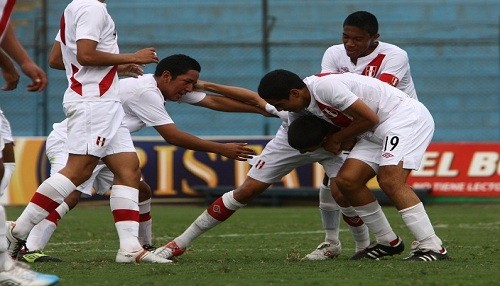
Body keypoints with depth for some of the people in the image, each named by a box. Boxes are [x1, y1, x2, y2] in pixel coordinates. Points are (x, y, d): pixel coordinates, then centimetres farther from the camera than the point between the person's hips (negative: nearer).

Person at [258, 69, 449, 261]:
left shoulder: (326, 87, -24)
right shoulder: (305, 103, 5)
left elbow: (369, 118, -19)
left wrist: (336, 139, -7)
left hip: (407, 116, -9)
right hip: (376, 130, 9)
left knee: (390, 180, -25)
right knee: (347, 180, -2)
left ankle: (431, 247, -25)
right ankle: (388, 243, 9)